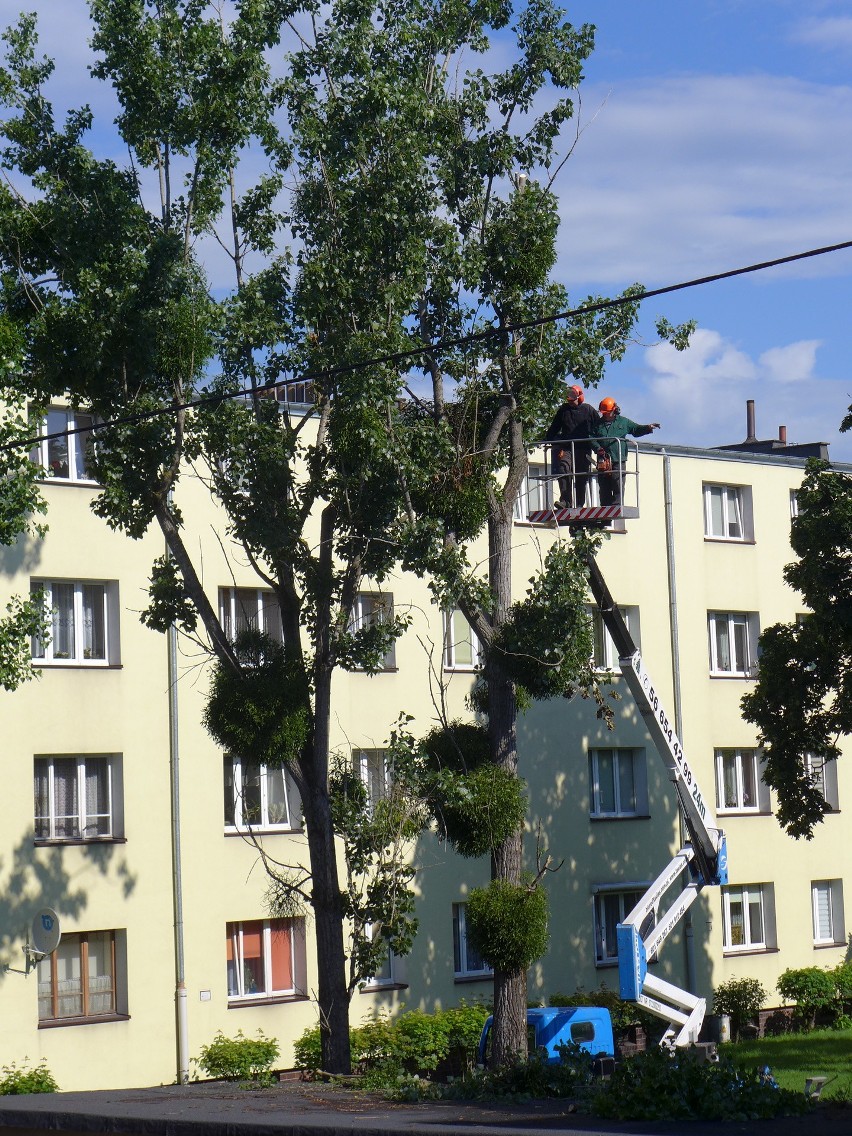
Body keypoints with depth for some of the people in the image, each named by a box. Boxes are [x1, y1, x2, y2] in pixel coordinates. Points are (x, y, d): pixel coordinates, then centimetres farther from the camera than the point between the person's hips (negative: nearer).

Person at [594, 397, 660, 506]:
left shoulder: (623, 422, 13)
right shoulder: (598, 423, 12)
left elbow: (637, 430, 22)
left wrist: (648, 428, 6)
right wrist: (598, 448, -11)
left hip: (618, 461, -1)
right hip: (603, 461, 1)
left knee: (618, 489, -10)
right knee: (604, 490, 3)